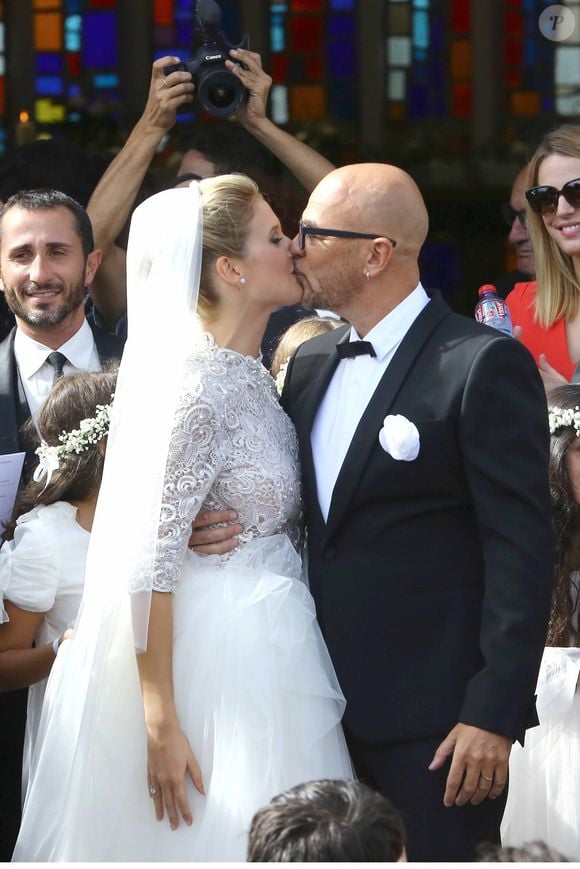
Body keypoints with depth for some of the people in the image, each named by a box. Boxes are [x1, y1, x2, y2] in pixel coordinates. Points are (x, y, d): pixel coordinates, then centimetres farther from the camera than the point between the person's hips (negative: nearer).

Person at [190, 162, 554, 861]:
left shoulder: (485, 364, -10)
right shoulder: (309, 364, 14)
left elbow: (521, 548, -14)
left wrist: (494, 714, -18)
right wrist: (204, 522, -1)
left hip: (434, 717, -7)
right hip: (327, 699, 7)